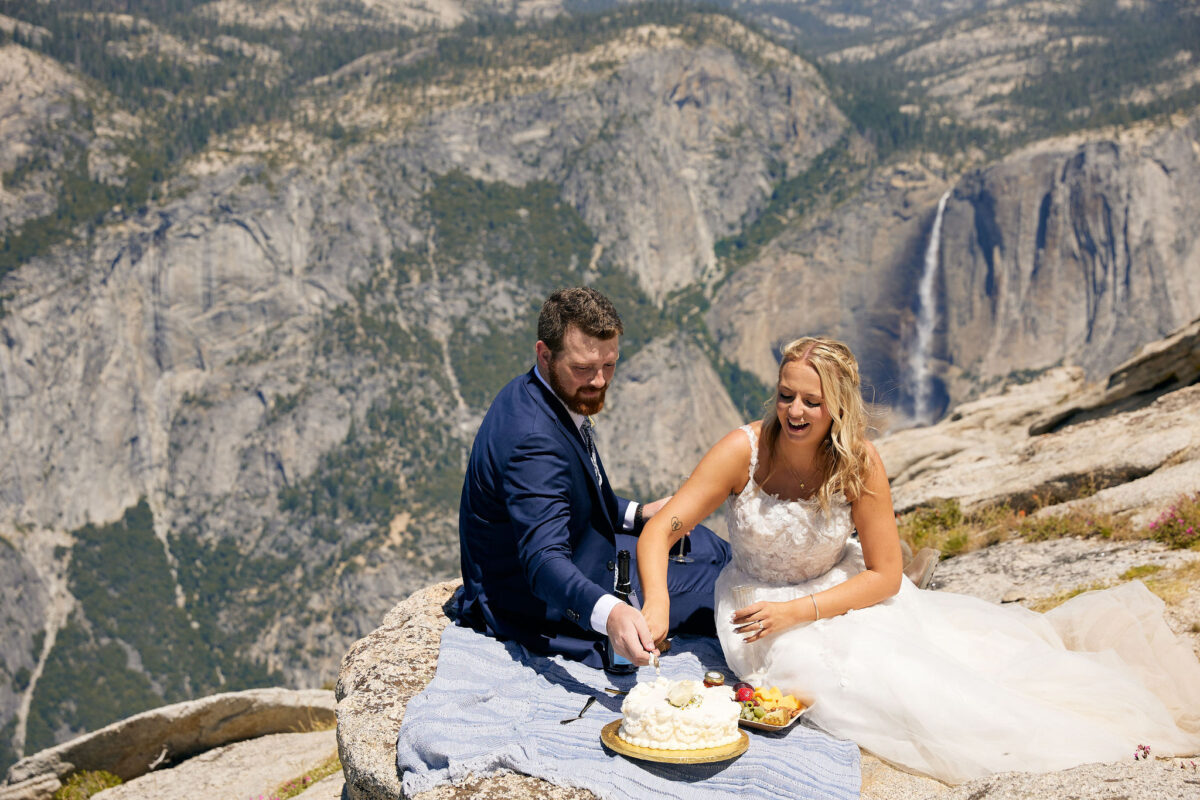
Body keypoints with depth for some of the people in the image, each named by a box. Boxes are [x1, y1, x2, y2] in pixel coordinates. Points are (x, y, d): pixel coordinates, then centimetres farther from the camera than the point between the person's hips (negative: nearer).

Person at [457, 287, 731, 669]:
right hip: (537, 605, -10)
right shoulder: (532, 439, -34)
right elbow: (543, 560, -43)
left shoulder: (531, 395, -3)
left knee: (702, 545, 14)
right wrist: (609, 614, -59)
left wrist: (637, 514, 2)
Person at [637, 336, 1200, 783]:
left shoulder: (858, 463, -18)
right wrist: (657, 604, -41)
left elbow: (885, 575, -12)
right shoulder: (744, 451, -22)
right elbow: (660, 531, -22)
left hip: (837, 594, 2)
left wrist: (799, 611, -23)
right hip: (758, 603, -2)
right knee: (873, 674, -26)